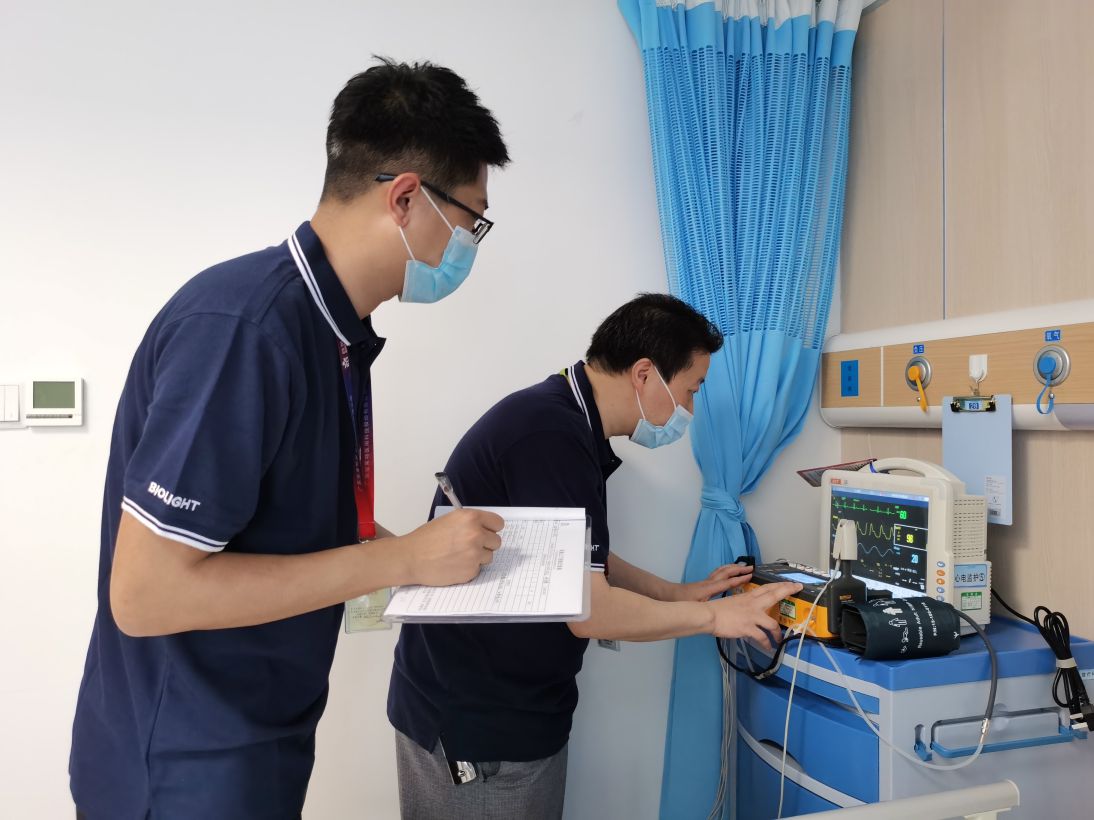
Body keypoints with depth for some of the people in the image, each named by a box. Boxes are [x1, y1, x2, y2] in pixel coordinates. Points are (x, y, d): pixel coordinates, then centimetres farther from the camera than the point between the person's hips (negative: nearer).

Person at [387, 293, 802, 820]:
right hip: (472, 725, -9)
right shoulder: (551, 436, -26)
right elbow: (590, 610, -24)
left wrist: (680, 593, 10)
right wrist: (712, 616, -11)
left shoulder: (564, 422, 7)